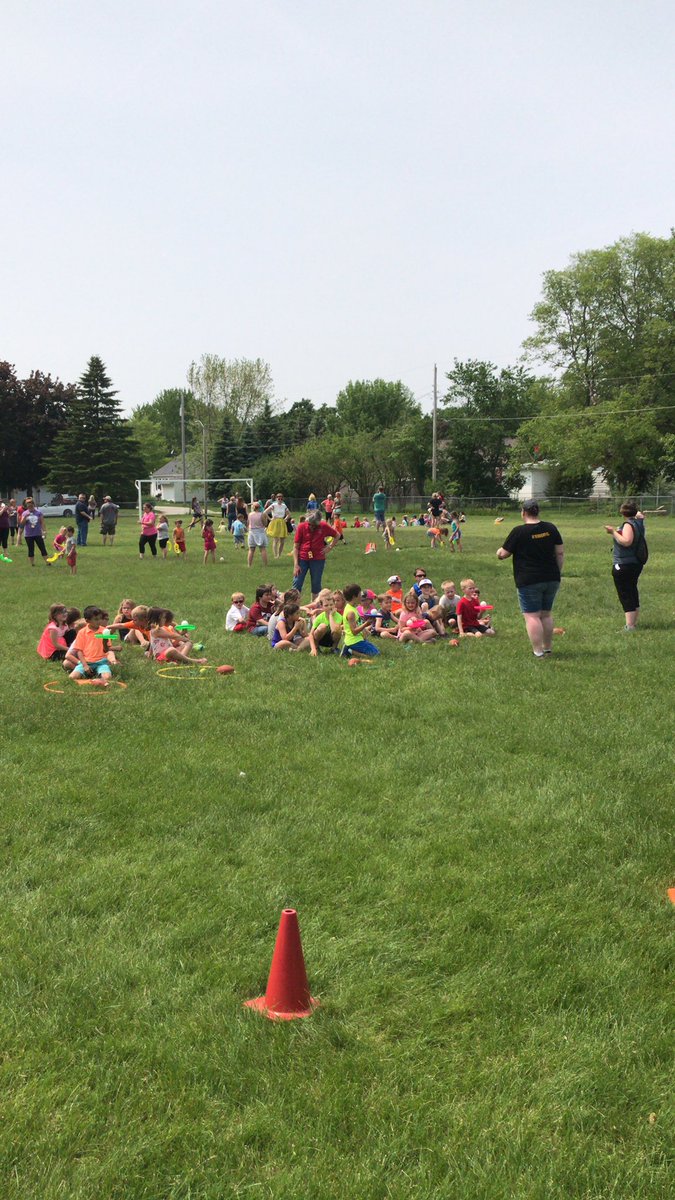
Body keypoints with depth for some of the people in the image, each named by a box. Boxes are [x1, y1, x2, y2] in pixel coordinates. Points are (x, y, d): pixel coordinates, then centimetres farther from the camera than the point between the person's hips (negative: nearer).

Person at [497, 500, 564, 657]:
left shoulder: (518, 531, -11)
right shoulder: (550, 528, 3)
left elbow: (503, 554, -6)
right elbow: (560, 552, 6)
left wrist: (499, 552, 17)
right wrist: (557, 572, 15)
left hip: (528, 581, -6)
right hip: (551, 579, 6)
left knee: (531, 616, -2)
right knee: (546, 614, 17)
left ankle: (538, 651, -6)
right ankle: (547, 647, 23)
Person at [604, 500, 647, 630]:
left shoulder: (628, 525, -18)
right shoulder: (639, 522, 8)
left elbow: (626, 541, -31)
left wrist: (613, 532, -25)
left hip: (623, 566, -10)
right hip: (636, 564, 10)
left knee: (625, 595, -9)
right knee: (633, 593, 18)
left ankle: (629, 626, -12)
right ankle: (634, 623, 28)